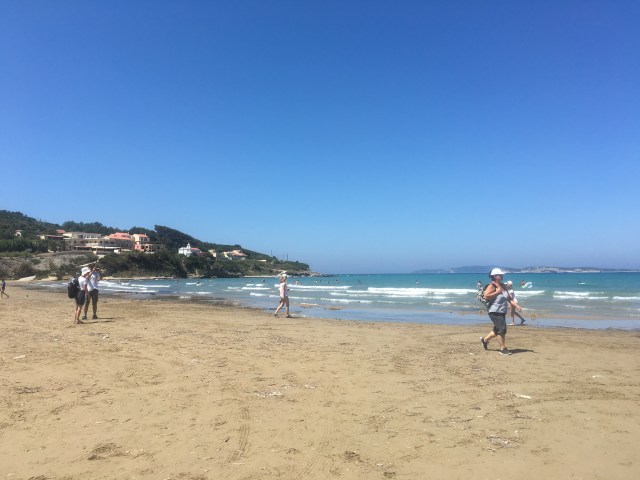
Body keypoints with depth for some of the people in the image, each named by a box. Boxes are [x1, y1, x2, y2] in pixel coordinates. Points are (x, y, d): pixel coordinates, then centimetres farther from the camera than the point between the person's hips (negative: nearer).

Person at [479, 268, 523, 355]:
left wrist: (516, 306, 5)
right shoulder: (492, 286, -13)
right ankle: (503, 348, 4)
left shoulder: (503, 286, 13)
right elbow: (486, 296, -26)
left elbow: (509, 298, 16)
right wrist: (497, 292, -21)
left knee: (498, 329, 17)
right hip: (495, 312, -9)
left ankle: (485, 339, 34)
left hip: (502, 312, 9)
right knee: (501, 329, -7)